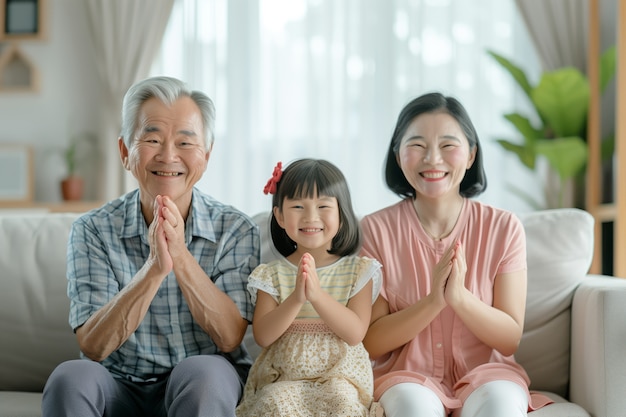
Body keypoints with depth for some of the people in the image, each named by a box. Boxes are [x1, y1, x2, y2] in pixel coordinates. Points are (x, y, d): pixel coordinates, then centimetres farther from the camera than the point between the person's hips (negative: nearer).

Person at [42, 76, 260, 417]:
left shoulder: (236, 231, -5)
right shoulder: (93, 231, -5)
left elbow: (230, 338, -14)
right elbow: (93, 347, -14)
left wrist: (181, 257, -28)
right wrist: (154, 268, -29)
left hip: (204, 388, 0)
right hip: (119, 389, 1)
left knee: (203, 372, -33)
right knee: (70, 377, -30)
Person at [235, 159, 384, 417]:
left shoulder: (358, 271, 3)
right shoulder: (272, 274, 6)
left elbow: (355, 333, -9)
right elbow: (262, 336, -5)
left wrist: (317, 294, -24)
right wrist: (296, 299, -21)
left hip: (340, 377, 0)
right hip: (281, 380, 1)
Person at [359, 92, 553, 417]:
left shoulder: (503, 228, -3)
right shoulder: (375, 229, -5)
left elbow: (510, 340, -5)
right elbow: (371, 343, -6)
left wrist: (459, 296, -23)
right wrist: (433, 301, -22)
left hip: (485, 372, 1)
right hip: (408, 376, -1)